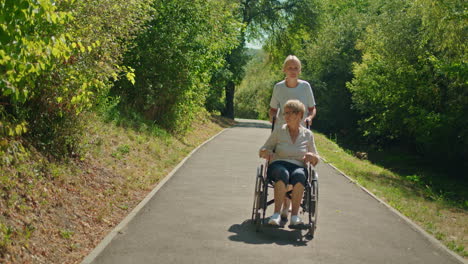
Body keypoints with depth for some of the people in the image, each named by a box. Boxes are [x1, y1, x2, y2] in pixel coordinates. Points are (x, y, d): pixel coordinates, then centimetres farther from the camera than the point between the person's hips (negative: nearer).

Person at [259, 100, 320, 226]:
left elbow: (316, 160, 19)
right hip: (278, 165, 0)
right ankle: (277, 213, -42)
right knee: (283, 173, -38)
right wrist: (266, 153, -12)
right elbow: (262, 151, 13)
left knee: (299, 175, -37)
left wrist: (311, 156, -6)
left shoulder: (308, 134, 13)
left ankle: (294, 215, -38)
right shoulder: (278, 131, 11)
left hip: (298, 167, 1)